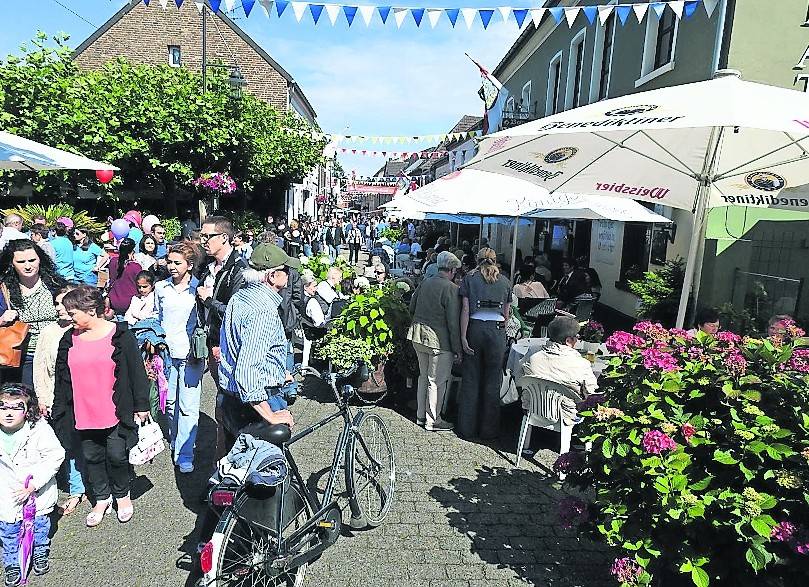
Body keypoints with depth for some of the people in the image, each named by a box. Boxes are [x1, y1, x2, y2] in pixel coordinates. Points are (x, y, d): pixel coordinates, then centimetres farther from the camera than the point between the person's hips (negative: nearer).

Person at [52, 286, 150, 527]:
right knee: (92, 457, 14)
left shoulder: (120, 335, -8)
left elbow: (136, 371, -6)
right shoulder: (69, 340, 4)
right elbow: (62, 379, 12)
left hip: (116, 413, -4)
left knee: (117, 456, 4)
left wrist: (141, 405, -6)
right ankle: (101, 498, 33)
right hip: (83, 415, 4)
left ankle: (122, 495, 29)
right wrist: (59, 411, 12)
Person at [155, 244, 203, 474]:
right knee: (170, 402, 15)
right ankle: (175, 440, 36)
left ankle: (184, 455, 4)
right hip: (166, 352, 4)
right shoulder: (161, 288, 7)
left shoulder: (198, 289, -4)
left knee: (189, 406, -3)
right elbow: (157, 319, 20)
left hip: (191, 354, -4)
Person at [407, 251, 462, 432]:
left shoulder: (425, 283, 4)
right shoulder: (451, 289, -16)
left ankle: (421, 416, 31)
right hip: (439, 340, -7)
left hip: (418, 336, 7)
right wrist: (457, 348, -10)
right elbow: (453, 322, -17)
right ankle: (432, 420, 15)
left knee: (423, 376, 20)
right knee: (437, 381, 5)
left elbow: (412, 307, 12)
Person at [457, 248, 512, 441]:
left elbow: (465, 309, -4)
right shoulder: (505, 282, 9)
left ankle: (467, 428, 13)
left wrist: (463, 337, -6)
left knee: (470, 379, 7)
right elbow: (506, 313, 9)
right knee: (493, 381, 7)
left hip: (474, 328, 0)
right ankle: (489, 430, 14)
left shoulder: (469, 279, 4)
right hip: (497, 330, 1)